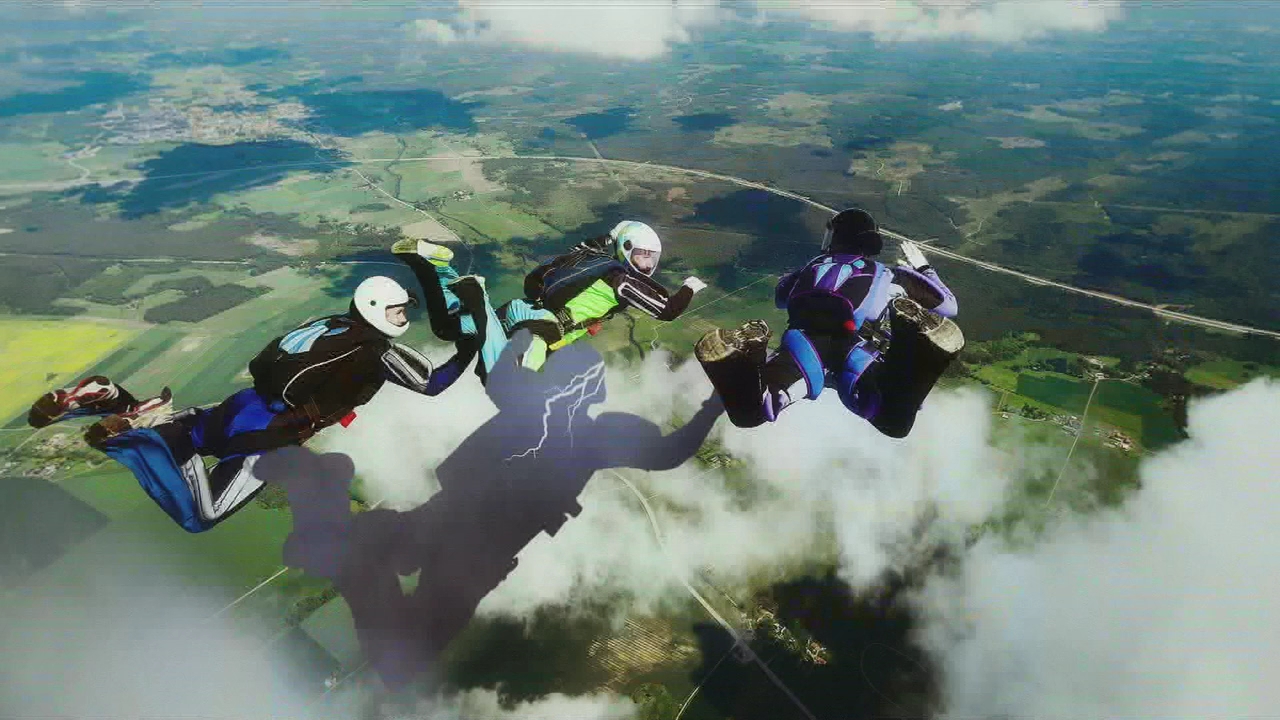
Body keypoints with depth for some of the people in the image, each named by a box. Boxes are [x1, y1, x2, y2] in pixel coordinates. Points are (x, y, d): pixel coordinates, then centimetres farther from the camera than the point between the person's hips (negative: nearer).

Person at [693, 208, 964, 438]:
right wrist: (922, 269, 53)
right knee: (895, 422, -25)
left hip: (806, 348, 1)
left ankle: (740, 353, -36)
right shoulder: (889, 275, 32)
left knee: (747, 413, -8)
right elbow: (948, 306, 38)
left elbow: (781, 296, 53)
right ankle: (917, 343, -49)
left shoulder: (815, 265, 35)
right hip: (857, 355, -1)